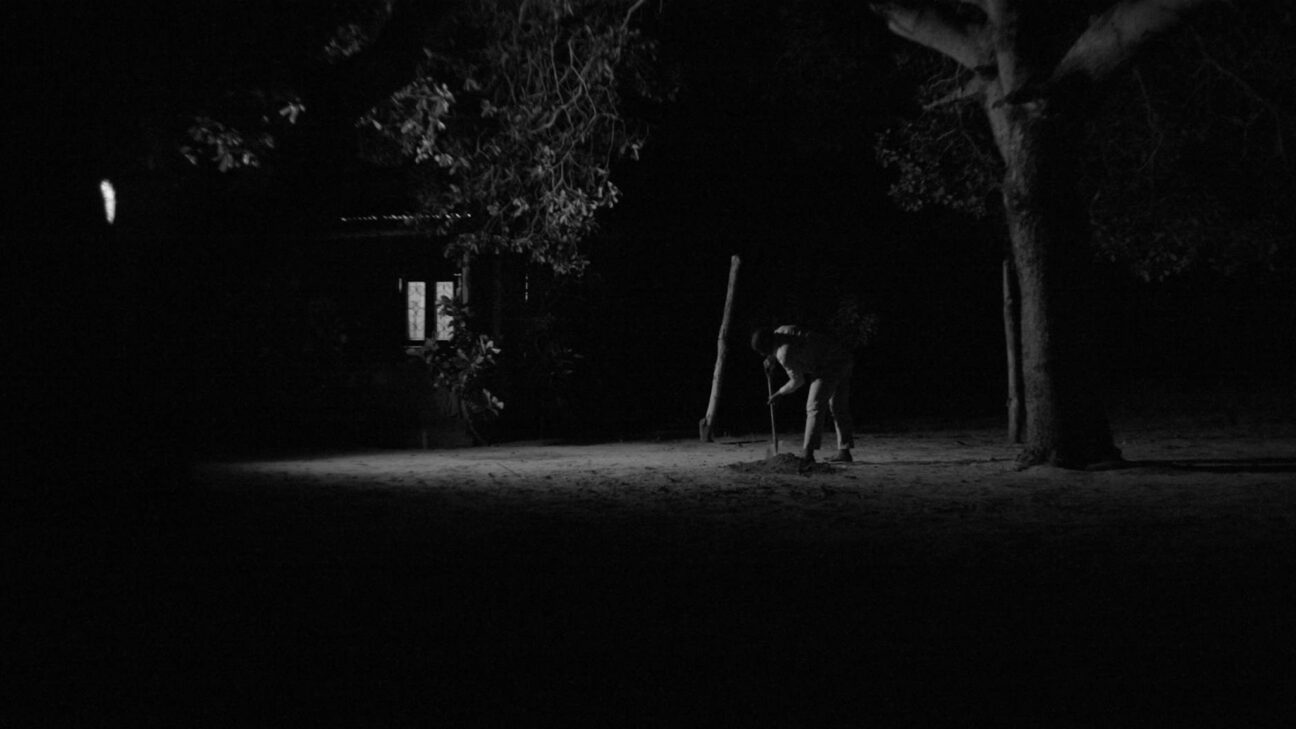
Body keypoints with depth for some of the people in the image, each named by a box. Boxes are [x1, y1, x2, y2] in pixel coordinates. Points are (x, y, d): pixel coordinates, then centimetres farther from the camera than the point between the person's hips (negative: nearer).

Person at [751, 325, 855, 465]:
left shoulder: (784, 354, -19)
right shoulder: (780, 331, 7)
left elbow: (797, 381, -10)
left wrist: (779, 394, 3)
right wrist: (771, 359, 24)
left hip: (830, 366, -10)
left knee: (814, 407, -9)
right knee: (839, 407, 14)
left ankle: (807, 454, -12)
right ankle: (844, 452, 17)